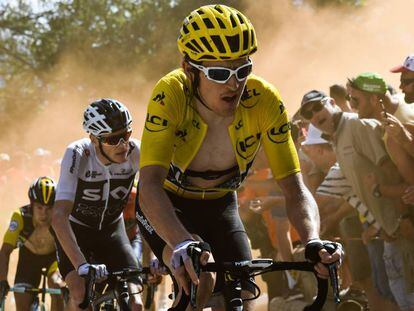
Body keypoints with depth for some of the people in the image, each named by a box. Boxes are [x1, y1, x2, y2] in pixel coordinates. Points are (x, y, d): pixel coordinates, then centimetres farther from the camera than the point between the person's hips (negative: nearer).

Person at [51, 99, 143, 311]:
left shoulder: (135, 152, -25)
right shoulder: (77, 154, -32)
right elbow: (59, 216, -40)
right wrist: (82, 265, -52)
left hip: (112, 229, 2)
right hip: (76, 229, -2)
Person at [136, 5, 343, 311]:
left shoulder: (264, 101, -27)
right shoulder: (170, 95, -34)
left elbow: (294, 188, -27)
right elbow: (150, 185, -43)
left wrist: (314, 242, -48)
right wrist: (183, 244, -62)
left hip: (220, 206, 3)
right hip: (166, 205, -3)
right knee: (199, 282, -29)